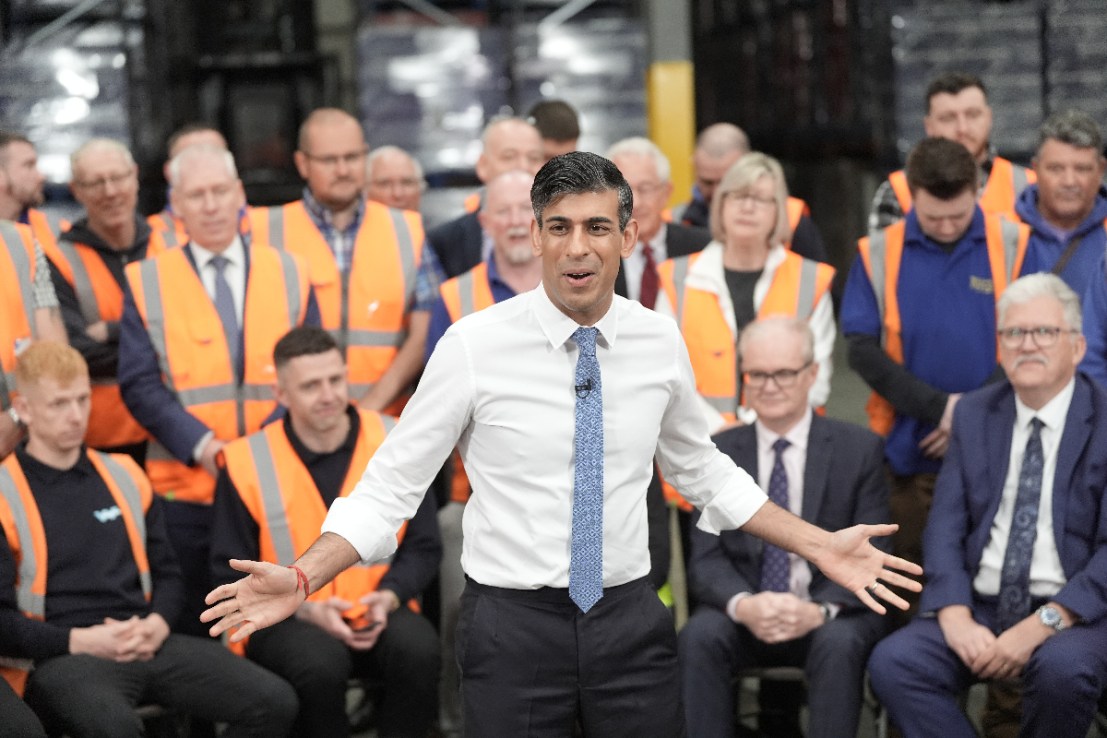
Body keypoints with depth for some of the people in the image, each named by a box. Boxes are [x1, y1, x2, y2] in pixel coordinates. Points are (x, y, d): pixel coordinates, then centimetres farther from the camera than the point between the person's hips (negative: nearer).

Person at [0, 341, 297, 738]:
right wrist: (78, 641, -15)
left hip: (147, 646, 6)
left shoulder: (124, 475, 16)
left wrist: (158, 624, 0)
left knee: (274, 702, -14)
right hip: (59, 658, -6)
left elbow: (167, 571, 22)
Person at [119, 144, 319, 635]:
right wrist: (201, 445, -15)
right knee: (194, 635, 4)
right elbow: (139, 385, -2)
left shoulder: (289, 274, 8)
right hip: (186, 490, -1)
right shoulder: (147, 283, 4)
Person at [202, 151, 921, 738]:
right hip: (512, 627, -3)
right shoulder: (476, 345, -10)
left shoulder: (660, 341, 1)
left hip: (632, 620, 3)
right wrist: (302, 578, -19)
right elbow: (392, 484, -6)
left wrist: (821, 547, 11)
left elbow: (703, 469, 16)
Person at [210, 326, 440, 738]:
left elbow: (423, 548, 8)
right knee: (321, 665, -36)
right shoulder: (247, 462, -4)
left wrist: (390, 595, -13)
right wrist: (305, 609, -14)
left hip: (377, 614, 2)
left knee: (419, 650, -31)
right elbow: (232, 575, 1)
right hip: (286, 620, -2)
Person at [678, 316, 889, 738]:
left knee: (840, 643, -34)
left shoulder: (858, 449, 2)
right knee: (699, 636, -30)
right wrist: (741, 605, -23)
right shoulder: (719, 454, 6)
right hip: (744, 616, 1)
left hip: (830, 617, -1)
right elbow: (707, 559, 0)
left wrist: (820, 610, -22)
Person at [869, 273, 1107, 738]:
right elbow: (946, 525, 5)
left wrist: (1042, 625, -20)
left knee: (1063, 669, -36)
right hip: (977, 607, 4)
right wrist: (955, 617, -12)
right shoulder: (974, 415, 11)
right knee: (891, 664, -23)